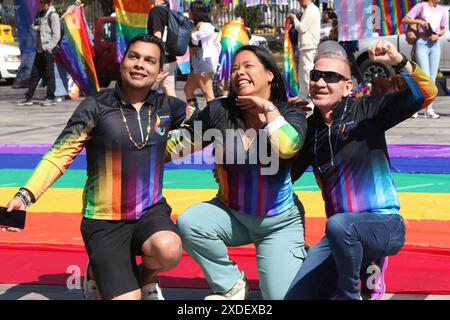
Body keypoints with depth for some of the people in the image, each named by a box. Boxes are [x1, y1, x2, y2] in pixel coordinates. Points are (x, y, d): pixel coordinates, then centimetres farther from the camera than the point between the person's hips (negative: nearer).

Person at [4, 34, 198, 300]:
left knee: (168, 250, -32)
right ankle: (97, 275, 23)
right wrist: (25, 195, -22)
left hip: (151, 210, 2)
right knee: (127, 298, -13)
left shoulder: (168, 107, 0)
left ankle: (147, 275, 5)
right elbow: (59, 155, -11)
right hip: (105, 221, -2)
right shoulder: (95, 107, -10)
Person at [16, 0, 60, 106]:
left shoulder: (53, 15, -7)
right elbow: (33, 26, 22)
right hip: (39, 49, 8)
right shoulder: (39, 14, 16)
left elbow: (56, 35, -11)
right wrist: (37, 27, -1)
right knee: (35, 73, 9)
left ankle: (51, 98, 4)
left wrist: (49, 48, -15)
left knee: (49, 74, -3)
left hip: (48, 49, -7)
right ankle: (28, 97, 12)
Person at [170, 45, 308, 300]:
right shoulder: (219, 111, -7)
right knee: (188, 224, -27)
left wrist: (268, 108, -21)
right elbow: (181, 144, 2)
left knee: (282, 296, -11)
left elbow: (286, 148, -31)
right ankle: (231, 285, -2)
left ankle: (300, 258, 27)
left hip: (279, 222, -2)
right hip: (231, 214, 2)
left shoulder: (291, 115, -9)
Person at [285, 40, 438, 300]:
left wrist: (399, 61, -30)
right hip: (341, 236, 5)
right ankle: (360, 268, 17)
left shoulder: (366, 111, -6)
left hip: (385, 224, -5)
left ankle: (350, 294, -11)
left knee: (338, 224, -38)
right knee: (296, 295, -4)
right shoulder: (310, 128, 8)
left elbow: (427, 93, -13)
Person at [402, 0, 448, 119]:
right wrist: (419, 21, -19)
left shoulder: (441, 10, 12)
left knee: (432, 79, 3)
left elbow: (443, 29, 15)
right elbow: (404, 20, -5)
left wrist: (438, 35, -6)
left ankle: (429, 111, 6)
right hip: (422, 44, -5)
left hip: (435, 44, 5)